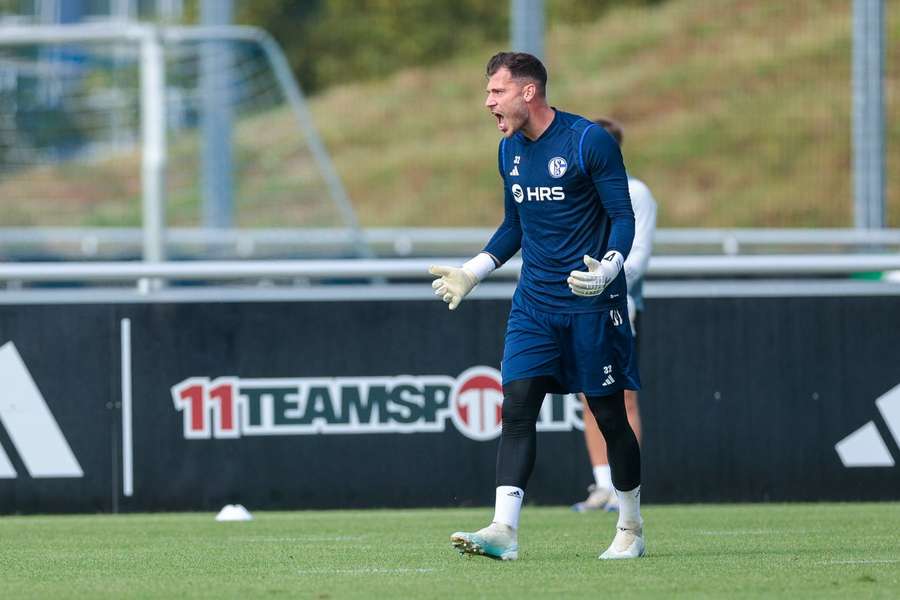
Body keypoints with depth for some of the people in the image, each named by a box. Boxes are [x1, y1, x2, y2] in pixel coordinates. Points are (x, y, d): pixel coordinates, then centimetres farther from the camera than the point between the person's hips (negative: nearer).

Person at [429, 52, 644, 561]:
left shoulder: (589, 141, -10)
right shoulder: (510, 150, 10)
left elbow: (623, 217, -9)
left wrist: (608, 269, -25)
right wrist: (472, 273, 13)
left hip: (592, 303, -5)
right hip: (534, 304, 5)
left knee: (610, 415, 2)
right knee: (517, 406, -10)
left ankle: (631, 531, 17)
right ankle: (504, 530, -18)